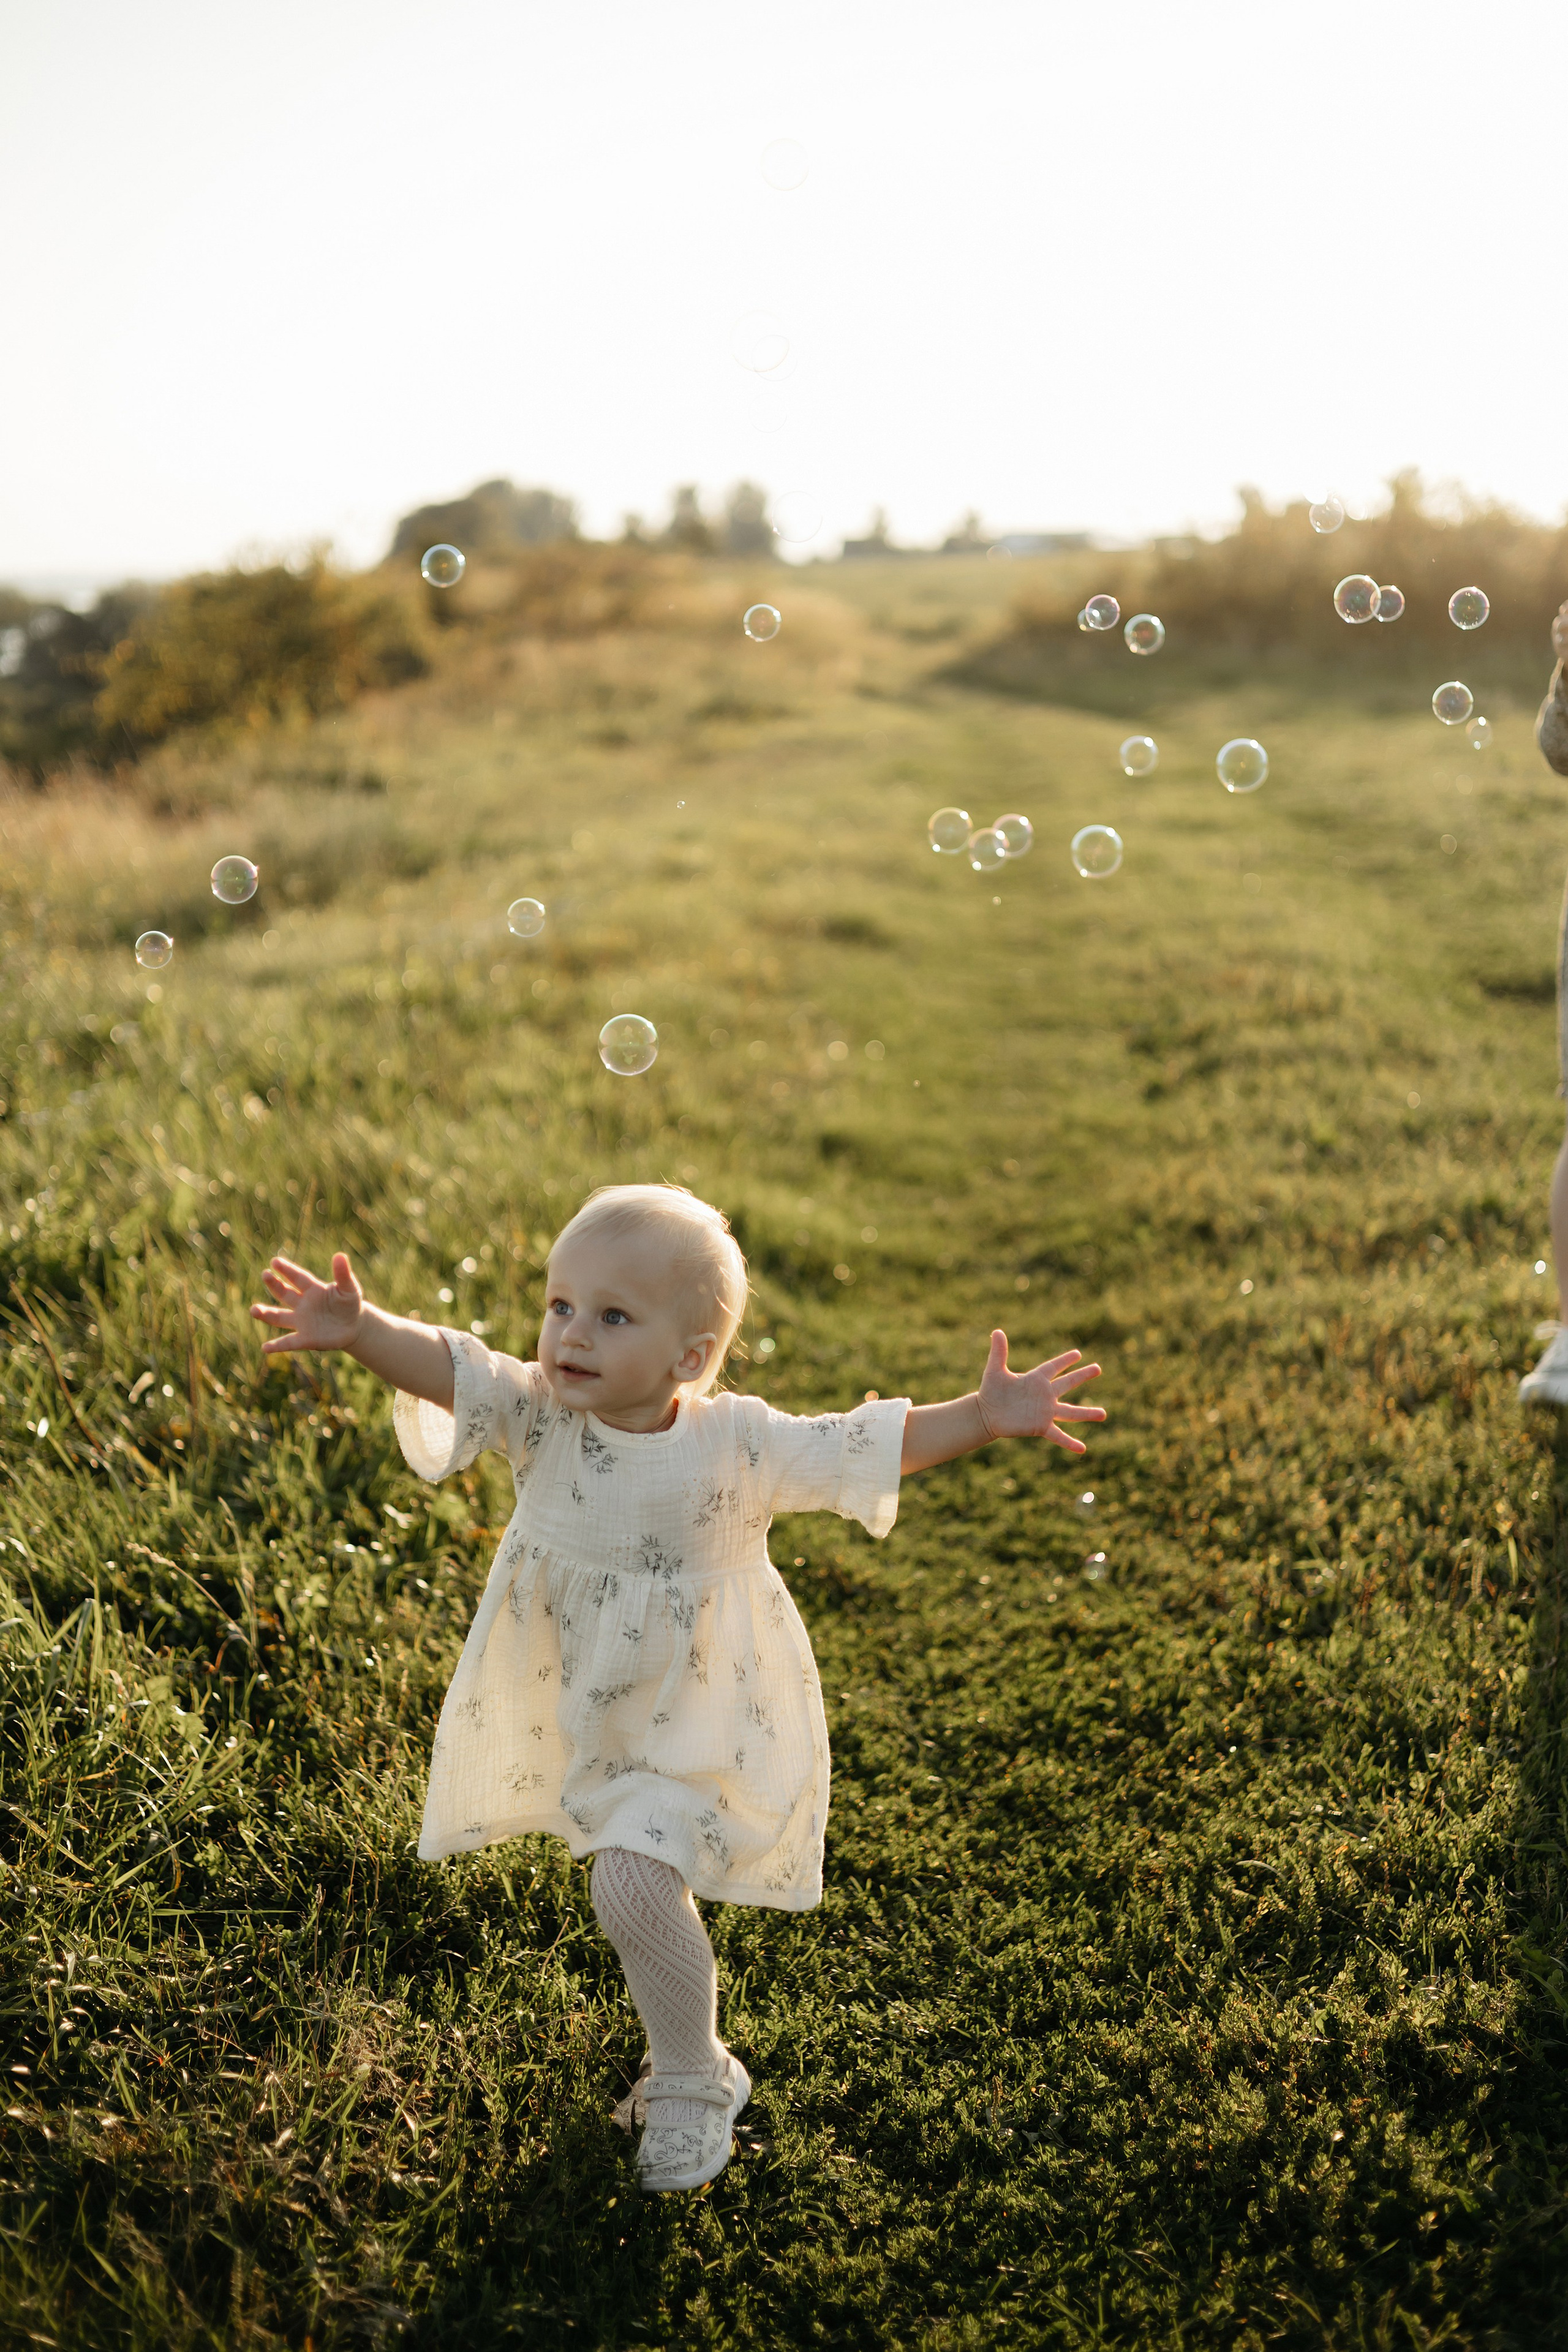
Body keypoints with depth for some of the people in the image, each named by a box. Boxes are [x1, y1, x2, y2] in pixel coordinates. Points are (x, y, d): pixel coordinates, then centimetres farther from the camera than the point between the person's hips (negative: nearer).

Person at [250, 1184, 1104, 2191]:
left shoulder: (737, 1445, -22)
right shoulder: (543, 1418, -18)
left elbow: (869, 1446, -20)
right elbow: (445, 1366, -33)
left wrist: (985, 1417, -30)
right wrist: (361, 1330, -52)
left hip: (697, 1733, -4)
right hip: (585, 1721, 5)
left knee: (635, 1881, -21)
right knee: (644, 1877, 28)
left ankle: (695, 2080, 5)